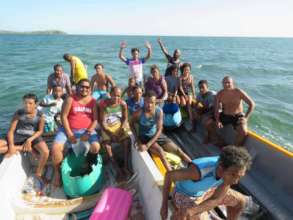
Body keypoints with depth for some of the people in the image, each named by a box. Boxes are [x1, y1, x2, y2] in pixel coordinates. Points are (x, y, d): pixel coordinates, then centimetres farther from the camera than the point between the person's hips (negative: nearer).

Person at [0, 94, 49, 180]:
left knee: (45, 152, -30)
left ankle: (38, 174, -6)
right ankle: (20, 148, -14)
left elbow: (40, 131, -3)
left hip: (33, 137, -1)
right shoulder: (18, 113, -3)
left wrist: (30, 140, -19)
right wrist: (11, 145, -17)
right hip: (18, 136, 2)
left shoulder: (40, 115, -4)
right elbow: (11, 130, -5)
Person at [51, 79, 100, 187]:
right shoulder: (70, 99, -2)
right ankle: (57, 172, 5)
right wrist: (69, 133, -13)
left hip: (86, 130, 1)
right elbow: (63, 116, -6)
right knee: (55, 148, -21)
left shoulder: (93, 101, 3)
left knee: (96, 147, -24)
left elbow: (95, 119, -1)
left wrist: (88, 133, -15)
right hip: (68, 129, 0)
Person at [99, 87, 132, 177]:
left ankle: (126, 166, -13)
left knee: (127, 140, -23)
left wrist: (122, 128, -16)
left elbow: (125, 118, 2)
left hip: (119, 126, 2)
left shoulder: (123, 104, -9)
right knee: (106, 142, -27)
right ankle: (117, 168, -21)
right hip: (107, 127, -1)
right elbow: (102, 122, -14)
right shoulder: (103, 104, -15)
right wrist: (110, 133, -23)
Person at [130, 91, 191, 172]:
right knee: (160, 151, -30)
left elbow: (159, 130, -16)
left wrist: (148, 145, -25)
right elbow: (132, 125, -3)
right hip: (144, 137, -3)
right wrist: (138, 141, -11)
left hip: (157, 135, 3)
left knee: (177, 150, -5)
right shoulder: (139, 113, -20)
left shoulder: (159, 111, -15)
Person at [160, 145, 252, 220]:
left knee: (241, 201, 13)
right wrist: (164, 205, -24)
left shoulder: (229, 171, -24)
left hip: (206, 191, 6)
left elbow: (216, 200, -19)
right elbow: (169, 175, -27)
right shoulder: (200, 171, -42)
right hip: (185, 196, -5)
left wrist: (192, 211, -35)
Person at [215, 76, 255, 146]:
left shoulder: (239, 92, -13)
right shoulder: (220, 94, -6)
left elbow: (252, 104, -9)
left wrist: (245, 118, -14)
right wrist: (217, 121, -18)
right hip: (224, 116, 3)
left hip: (238, 116, -3)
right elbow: (216, 109, -4)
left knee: (243, 132, -30)